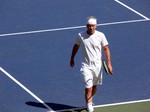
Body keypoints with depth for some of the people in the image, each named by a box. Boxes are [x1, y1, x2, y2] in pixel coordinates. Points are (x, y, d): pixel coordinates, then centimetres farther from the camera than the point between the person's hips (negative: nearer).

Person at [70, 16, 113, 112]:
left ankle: (90, 101, 41)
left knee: (94, 86, 16)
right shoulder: (81, 36, -6)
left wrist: (109, 63, -11)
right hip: (86, 66, -2)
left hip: (97, 65, 2)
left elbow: (106, 49, -4)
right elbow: (76, 46, 11)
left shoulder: (100, 35, -7)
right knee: (88, 88, -11)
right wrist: (72, 59, 19)